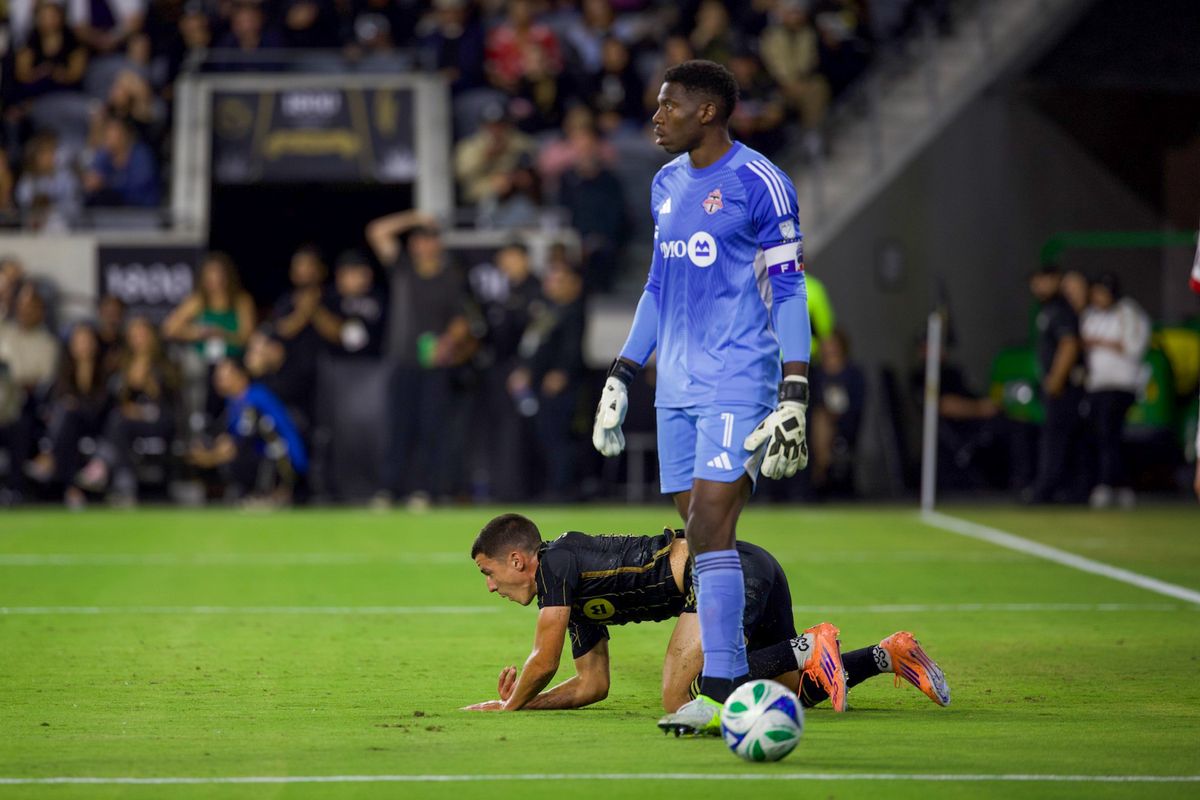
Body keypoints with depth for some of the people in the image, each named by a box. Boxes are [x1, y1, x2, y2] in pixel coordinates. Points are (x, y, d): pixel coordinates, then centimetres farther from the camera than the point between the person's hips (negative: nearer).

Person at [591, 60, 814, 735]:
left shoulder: (758, 183, -8)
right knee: (703, 537, 5)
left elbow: (789, 291, -8)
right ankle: (739, 675, 9)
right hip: (678, 388, 8)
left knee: (710, 533, -15)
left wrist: (795, 394, -14)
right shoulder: (667, 185, 15)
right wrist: (622, 376, 22)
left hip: (738, 386, -7)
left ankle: (721, 692, -14)